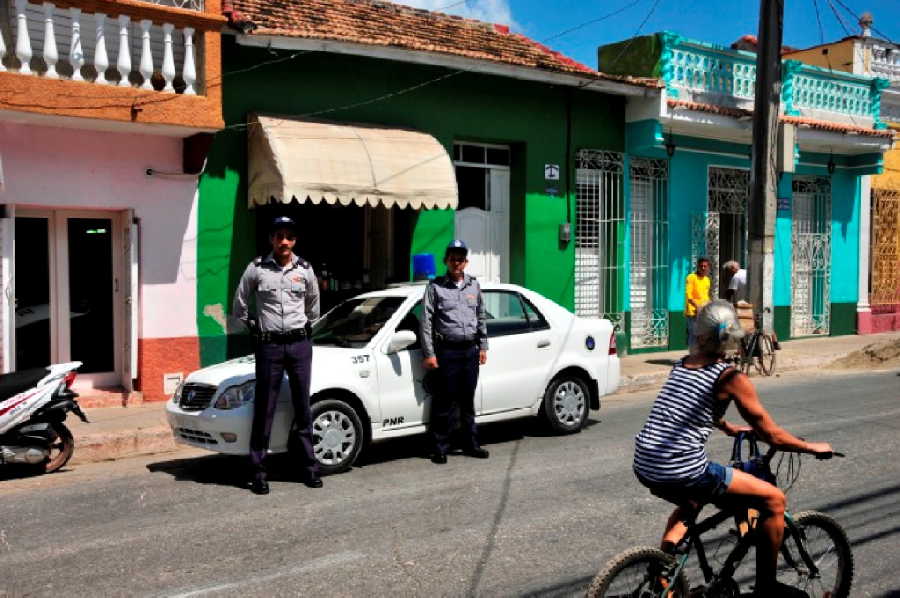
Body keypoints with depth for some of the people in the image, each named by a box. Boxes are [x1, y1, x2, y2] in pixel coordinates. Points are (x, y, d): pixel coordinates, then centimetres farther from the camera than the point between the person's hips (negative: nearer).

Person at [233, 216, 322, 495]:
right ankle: (258, 472, 6)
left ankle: (310, 468, 16)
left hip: (299, 344, 2)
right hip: (269, 346, -2)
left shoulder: (305, 270, 5)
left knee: (303, 408, 8)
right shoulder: (256, 268, -2)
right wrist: (252, 326, 9)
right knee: (264, 410, 0)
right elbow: (239, 304, 9)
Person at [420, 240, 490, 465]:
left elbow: (481, 318, 18)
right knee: (443, 404, -2)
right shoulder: (435, 287, -2)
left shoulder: (474, 285, 12)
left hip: (470, 351, 4)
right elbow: (426, 322, -5)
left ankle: (471, 444, 22)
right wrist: (429, 354, -10)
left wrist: (483, 346, 13)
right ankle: (440, 448, 7)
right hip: (446, 351, -4)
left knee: (468, 402, 13)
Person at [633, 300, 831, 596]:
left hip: (644, 468, 8)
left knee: (694, 500, 38)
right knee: (774, 499, 7)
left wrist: (729, 427, 49)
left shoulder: (680, 366, 15)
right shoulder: (731, 377, -6)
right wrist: (812, 447, 16)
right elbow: (772, 435, -1)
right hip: (683, 473, -8)